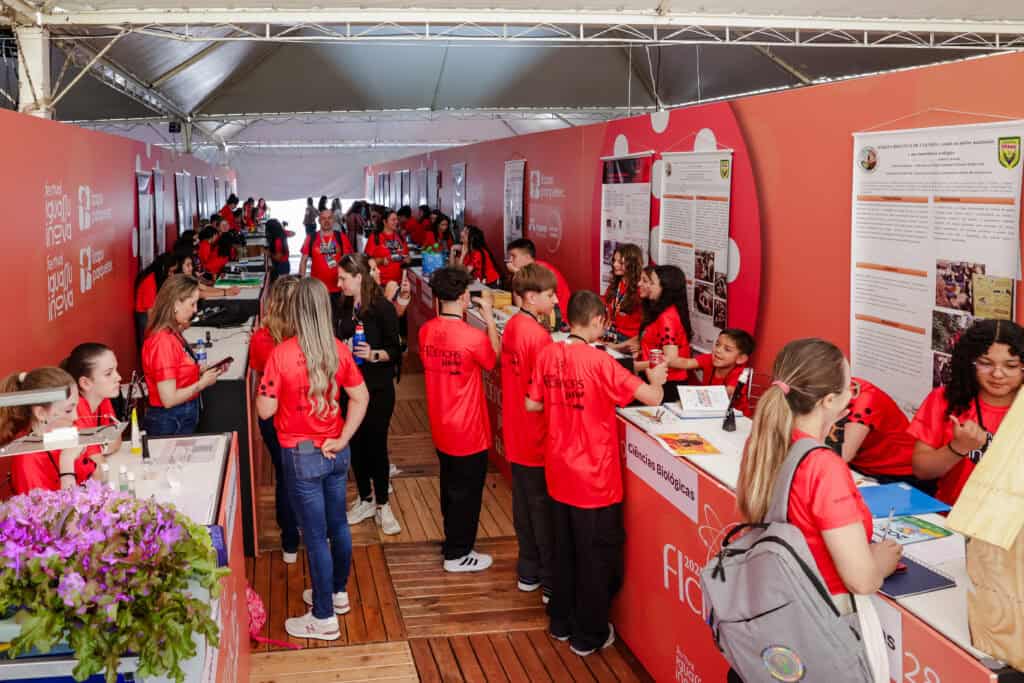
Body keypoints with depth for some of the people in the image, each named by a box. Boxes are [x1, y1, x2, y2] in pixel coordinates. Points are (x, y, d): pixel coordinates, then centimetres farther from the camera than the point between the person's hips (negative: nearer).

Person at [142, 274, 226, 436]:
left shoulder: (173, 335, 5)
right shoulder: (163, 341, -22)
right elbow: (168, 399, -23)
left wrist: (202, 371, 3)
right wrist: (203, 383, -12)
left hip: (182, 421, 9)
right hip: (170, 424, -9)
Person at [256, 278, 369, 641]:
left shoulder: (281, 354, -19)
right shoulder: (339, 350, -4)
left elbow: (265, 410, -15)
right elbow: (361, 398, 0)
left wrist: (264, 387, 4)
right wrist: (342, 439, 1)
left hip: (301, 456, -5)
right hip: (334, 452, 5)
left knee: (315, 535, 4)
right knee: (338, 524, 21)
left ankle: (324, 617, 15)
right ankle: (338, 592, 40)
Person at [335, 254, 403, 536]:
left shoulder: (383, 308, -13)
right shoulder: (343, 306, 2)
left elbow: (395, 351, -11)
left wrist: (374, 354, -28)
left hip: (378, 388, -5)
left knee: (376, 445, 3)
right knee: (355, 443, 12)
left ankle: (382, 505, 19)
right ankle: (365, 500, 29)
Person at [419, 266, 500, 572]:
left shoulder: (426, 331, -6)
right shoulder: (473, 337, -25)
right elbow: (495, 358, -5)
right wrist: (489, 318, -2)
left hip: (441, 429, 7)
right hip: (468, 431, -7)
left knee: (451, 487, 23)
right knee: (467, 493, 9)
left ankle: (453, 540, 39)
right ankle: (458, 555, 21)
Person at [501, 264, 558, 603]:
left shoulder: (512, 326, 5)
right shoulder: (538, 335, -23)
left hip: (517, 434, 9)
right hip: (538, 436, -9)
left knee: (524, 502, 17)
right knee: (544, 507, 2)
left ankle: (528, 572, 30)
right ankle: (551, 582, 12)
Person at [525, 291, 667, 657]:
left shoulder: (548, 354, -4)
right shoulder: (599, 361, -20)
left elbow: (532, 404, 6)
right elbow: (652, 398, -21)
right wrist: (656, 378, -1)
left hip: (559, 472, 6)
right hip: (594, 477, -6)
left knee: (565, 549, 22)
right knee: (596, 555, 11)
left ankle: (561, 621, 36)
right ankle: (588, 635, 23)